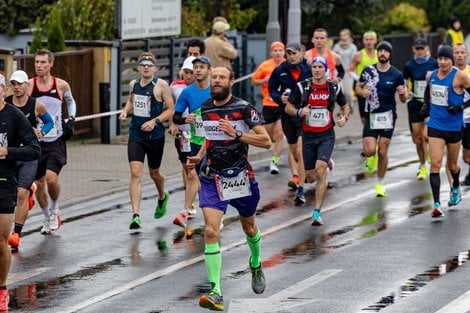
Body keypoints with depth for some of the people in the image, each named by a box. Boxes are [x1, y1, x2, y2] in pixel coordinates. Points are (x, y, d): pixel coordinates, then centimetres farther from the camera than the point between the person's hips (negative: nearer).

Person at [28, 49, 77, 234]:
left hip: (56, 141, -1)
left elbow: (70, 101, 19)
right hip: (36, 141, 1)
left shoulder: (61, 85, -2)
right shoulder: (29, 85, -5)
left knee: (51, 178, -18)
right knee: (39, 183, 8)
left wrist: (71, 118, 5)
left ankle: (54, 210, 9)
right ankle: (47, 218, 28)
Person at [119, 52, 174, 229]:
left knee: (154, 173, 16)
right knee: (135, 173, -13)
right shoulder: (133, 84, 6)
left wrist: (155, 121, -20)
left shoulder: (161, 85, -9)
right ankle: (135, 215, -17)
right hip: (135, 136, 3)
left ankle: (162, 198, 50)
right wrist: (125, 111, 4)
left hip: (155, 136, -2)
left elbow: (171, 109, -8)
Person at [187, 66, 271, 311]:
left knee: (249, 228, 19)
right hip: (212, 178, 2)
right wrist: (199, 156, 9)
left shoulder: (243, 108, -11)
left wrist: (237, 134, -24)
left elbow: (266, 141, -14)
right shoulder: (205, 108, 5)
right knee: (211, 231, -16)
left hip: (240, 177, -2)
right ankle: (215, 293, -19)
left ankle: (256, 265, 53)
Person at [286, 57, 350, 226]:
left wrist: (344, 117, -5)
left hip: (326, 136, -2)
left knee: (320, 172, -20)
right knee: (310, 177, 8)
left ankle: (317, 213, -17)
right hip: (308, 136, 2)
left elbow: (345, 106, 16)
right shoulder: (302, 87, -1)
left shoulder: (334, 88, 1)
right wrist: (299, 112, -17)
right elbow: (288, 107, 4)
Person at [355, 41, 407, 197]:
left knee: (382, 152, 0)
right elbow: (358, 87, 14)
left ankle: (380, 184, 17)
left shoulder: (396, 75, -3)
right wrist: (362, 92, -9)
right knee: (369, 151, -12)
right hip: (371, 115, 1)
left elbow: (403, 100, 2)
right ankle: (371, 158, 27)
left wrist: (402, 93, -22)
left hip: (387, 115, -1)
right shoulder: (368, 71, 1)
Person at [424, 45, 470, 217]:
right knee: (435, 163, -14)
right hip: (435, 126, 2)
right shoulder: (431, 76, 3)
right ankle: (437, 205, -18)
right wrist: (427, 105, 9)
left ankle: (455, 188, 49)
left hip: (454, 127, -2)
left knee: (452, 165, 14)